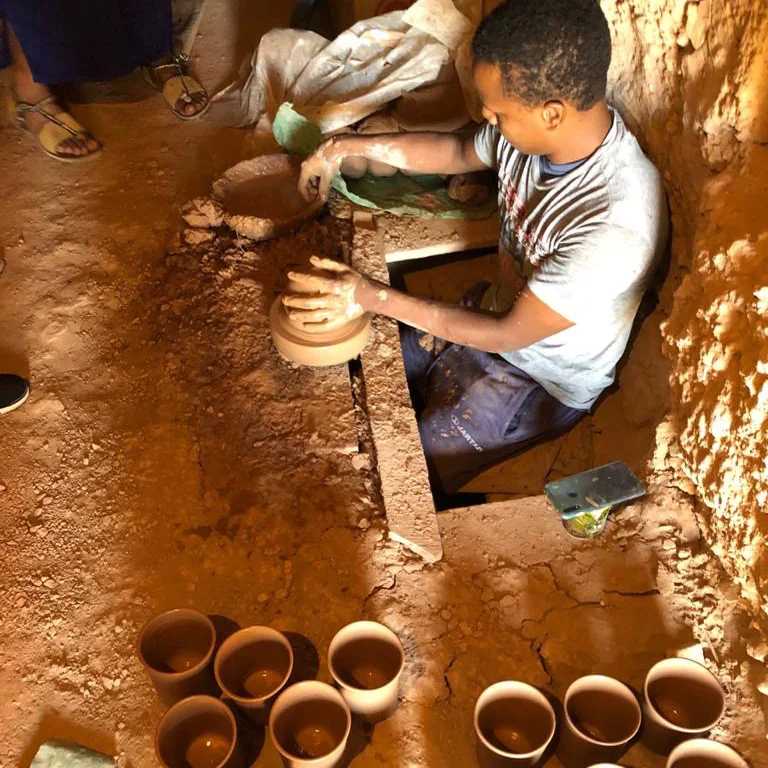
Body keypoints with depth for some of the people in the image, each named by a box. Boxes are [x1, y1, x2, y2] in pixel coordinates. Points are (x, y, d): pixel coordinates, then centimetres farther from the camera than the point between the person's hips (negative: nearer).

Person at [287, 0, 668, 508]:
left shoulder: (617, 223, -39)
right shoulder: (531, 128, -18)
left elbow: (509, 334, -29)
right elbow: (460, 152, 6)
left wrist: (374, 298, -29)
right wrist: (347, 148, -3)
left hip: (543, 384, -7)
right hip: (500, 311, 7)